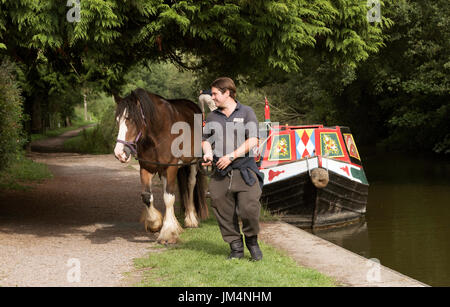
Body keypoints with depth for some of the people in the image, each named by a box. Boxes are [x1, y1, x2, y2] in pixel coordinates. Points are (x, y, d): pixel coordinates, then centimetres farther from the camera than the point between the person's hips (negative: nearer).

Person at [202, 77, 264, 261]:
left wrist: (232, 156, -13)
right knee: (225, 213, 2)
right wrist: (207, 153, 0)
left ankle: (252, 241, 14)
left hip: (244, 170, -4)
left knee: (249, 210, -11)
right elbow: (206, 140, 23)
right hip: (221, 174, 4)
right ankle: (236, 248, 15)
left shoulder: (246, 112, 3)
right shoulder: (212, 117, 15)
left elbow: (253, 141, -4)